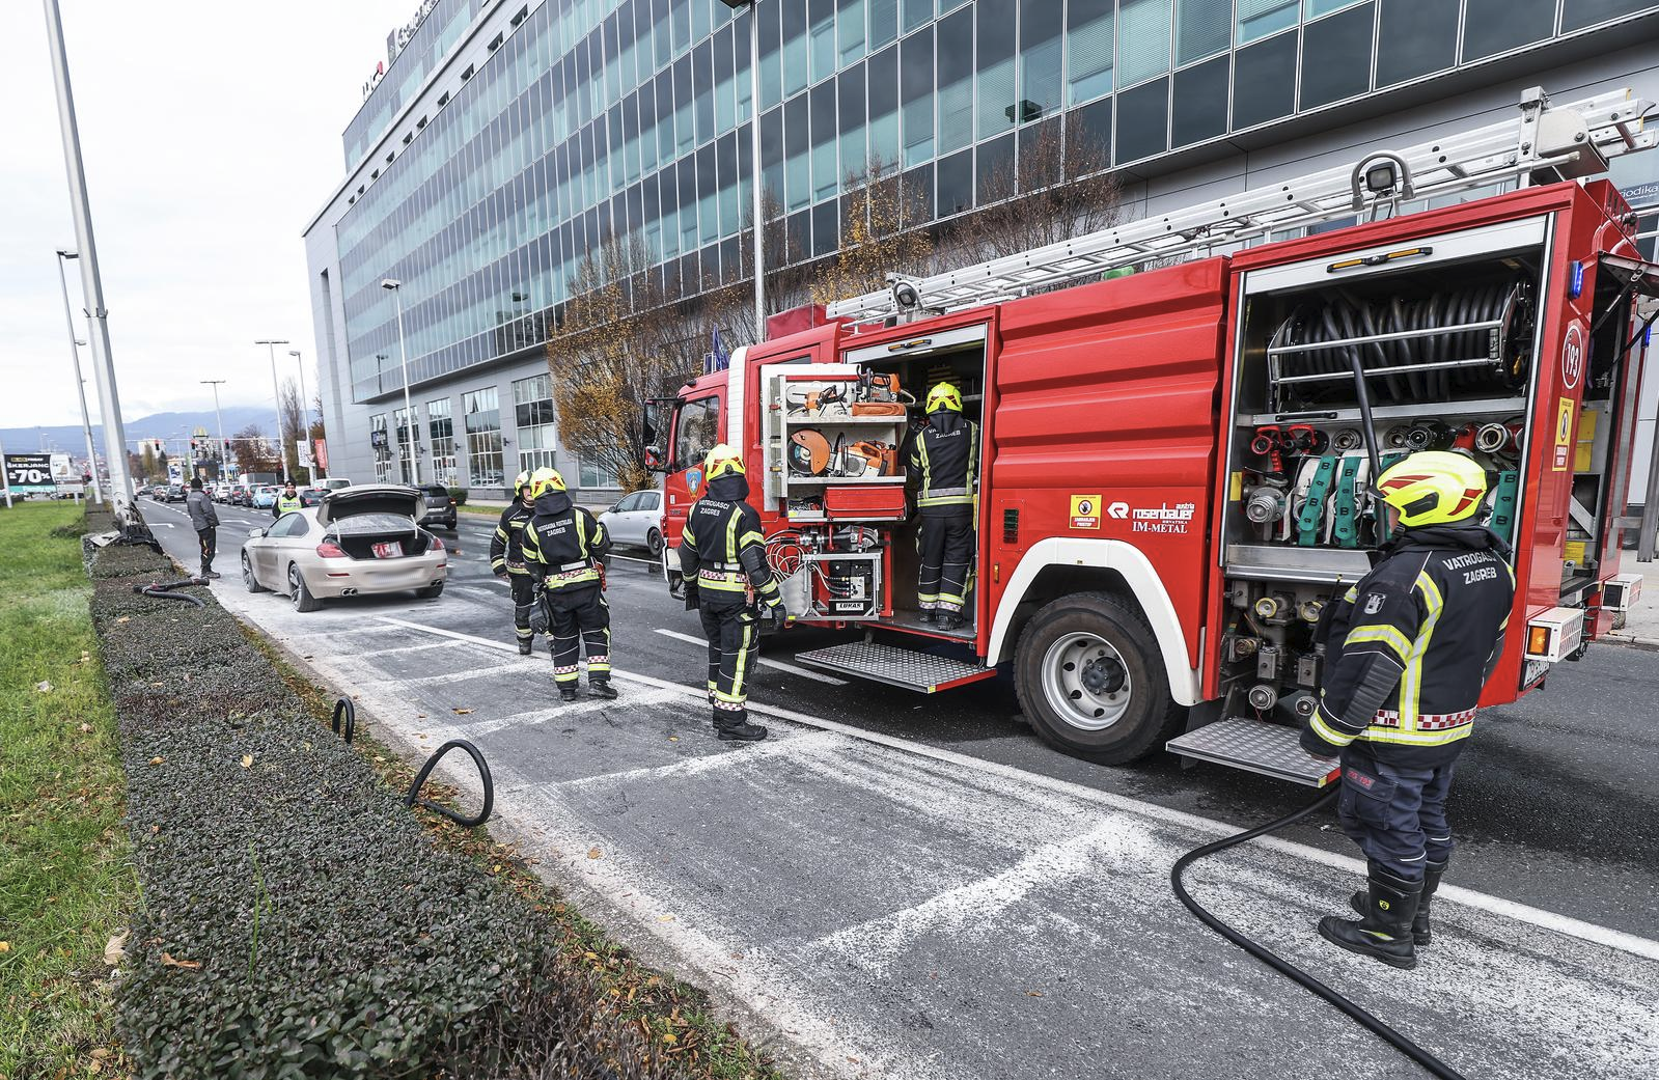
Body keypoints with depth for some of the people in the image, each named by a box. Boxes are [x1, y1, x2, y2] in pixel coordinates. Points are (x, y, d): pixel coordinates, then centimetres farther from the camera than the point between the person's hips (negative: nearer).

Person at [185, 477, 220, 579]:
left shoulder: (189, 497, 10)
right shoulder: (202, 496, -18)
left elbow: (190, 511, 18)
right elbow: (208, 512, -20)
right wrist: (214, 523, -13)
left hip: (197, 525, 9)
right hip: (206, 526, -9)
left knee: (204, 548, 17)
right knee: (209, 549, -6)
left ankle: (205, 569, 23)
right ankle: (206, 571, -7)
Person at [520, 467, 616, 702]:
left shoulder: (532, 527, -2)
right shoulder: (580, 515, -9)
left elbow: (532, 565, 6)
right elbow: (602, 545, -1)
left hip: (556, 590, 2)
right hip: (587, 584, -2)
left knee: (563, 637, 14)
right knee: (595, 632, 9)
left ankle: (567, 687, 17)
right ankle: (598, 681, 2)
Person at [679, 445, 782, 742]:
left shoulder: (698, 509, 3)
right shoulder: (743, 515, -19)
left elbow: (687, 553, 12)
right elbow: (756, 564, -20)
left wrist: (691, 588, 26)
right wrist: (774, 600, -12)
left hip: (707, 592, 7)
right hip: (737, 596, -7)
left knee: (718, 651, 19)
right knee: (737, 657, 1)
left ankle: (720, 713, 30)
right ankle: (731, 723, 7)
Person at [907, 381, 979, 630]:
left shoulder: (921, 438, 4)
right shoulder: (972, 430, 3)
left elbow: (916, 474, 12)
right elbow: (979, 466, 10)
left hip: (931, 507, 1)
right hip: (963, 505, -1)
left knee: (931, 558, 13)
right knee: (957, 558, 4)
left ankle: (927, 609, 23)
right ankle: (948, 613, 2)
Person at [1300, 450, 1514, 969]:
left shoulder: (1405, 575, -27)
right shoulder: (1494, 566, 4)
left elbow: (1369, 667, -26)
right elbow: (1486, 652, 15)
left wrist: (1325, 732, -17)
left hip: (1394, 737, -9)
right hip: (1451, 730, 9)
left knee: (1388, 828, 5)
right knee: (1427, 820, 21)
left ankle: (1389, 934, 19)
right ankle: (1414, 912, 37)